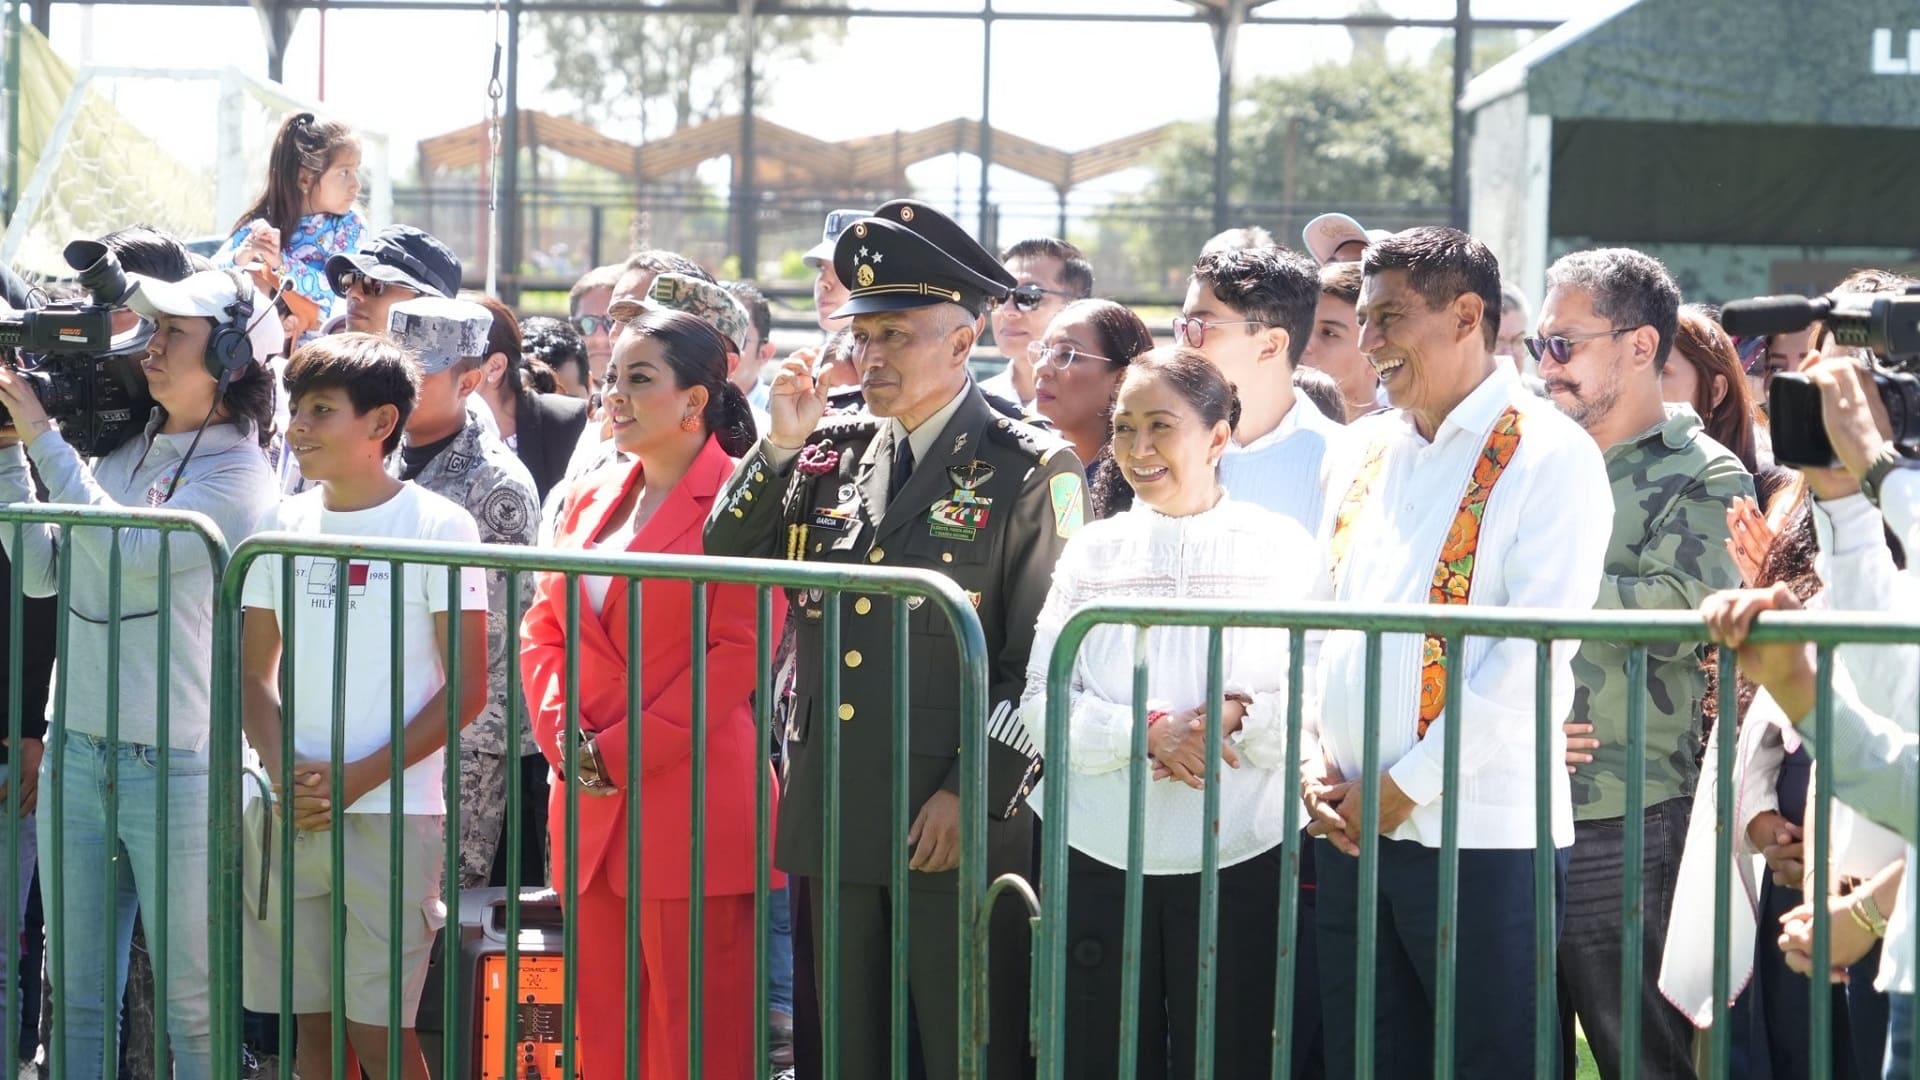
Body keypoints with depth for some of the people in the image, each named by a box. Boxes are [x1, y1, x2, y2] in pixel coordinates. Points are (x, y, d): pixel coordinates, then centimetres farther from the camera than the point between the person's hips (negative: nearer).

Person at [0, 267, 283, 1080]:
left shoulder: (239, 479, -9)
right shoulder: (123, 453, 11)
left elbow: (126, 553, -21)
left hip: (175, 762, -6)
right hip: (77, 752, 6)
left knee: (192, 1005, 1)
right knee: (77, 1000, 10)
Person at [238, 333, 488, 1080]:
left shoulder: (438, 527, -4)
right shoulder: (282, 525, 10)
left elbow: (465, 690, -6)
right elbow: (255, 672, 14)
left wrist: (359, 778, -13)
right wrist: (282, 766, -6)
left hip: (393, 813, -4)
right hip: (288, 814, 5)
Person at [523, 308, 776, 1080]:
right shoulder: (591, 501, 16)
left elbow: (741, 649, -13)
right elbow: (543, 627, 16)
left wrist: (621, 751, -14)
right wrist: (564, 735, -2)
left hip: (692, 809, -7)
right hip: (590, 808, 7)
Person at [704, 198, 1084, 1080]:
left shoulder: (1030, 471, -5)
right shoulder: (832, 453, 12)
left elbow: (1043, 659, -9)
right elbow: (727, 558, 8)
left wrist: (972, 793, -15)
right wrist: (781, 444, -4)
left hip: (958, 825, -6)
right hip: (833, 816, 6)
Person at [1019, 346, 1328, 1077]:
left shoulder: (1283, 549, 2)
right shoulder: (1092, 551, 8)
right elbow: (1042, 706, 1)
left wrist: (1239, 722, -20)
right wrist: (1150, 732, -14)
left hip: (1237, 860, -2)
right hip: (1100, 856, 2)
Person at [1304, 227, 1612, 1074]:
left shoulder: (1549, 456, -7)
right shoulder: (1366, 452, 15)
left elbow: (1532, 656, -15)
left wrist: (1404, 787, -14)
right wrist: (1313, 758, 1)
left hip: (1483, 836, -6)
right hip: (1350, 829, 6)